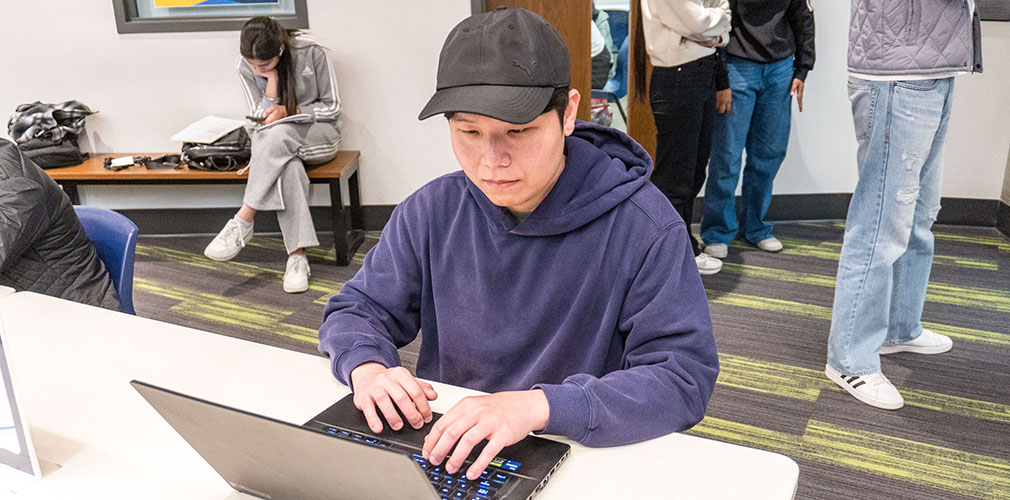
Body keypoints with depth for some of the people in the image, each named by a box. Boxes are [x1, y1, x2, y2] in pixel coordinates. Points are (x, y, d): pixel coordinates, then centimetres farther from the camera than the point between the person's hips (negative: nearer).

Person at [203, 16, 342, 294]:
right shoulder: (246, 67, -5)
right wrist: (272, 77, -16)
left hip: (320, 133, -2)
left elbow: (332, 108, -6)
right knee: (287, 166, -37)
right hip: (280, 144, 2)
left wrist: (287, 112, -18)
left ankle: (242, 222, -34)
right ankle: (297, 256, -40)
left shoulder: (311, 53, -13)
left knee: (277, 133, -37)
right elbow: (262, 117, -4)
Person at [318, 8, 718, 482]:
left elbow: (685, 375, -19)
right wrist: (366, 367, -19)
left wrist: (539, 406, -34)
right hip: (439, 451, 4)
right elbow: (356, 310, 6)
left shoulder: (644, 225, -16)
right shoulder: (428, 213, -3)